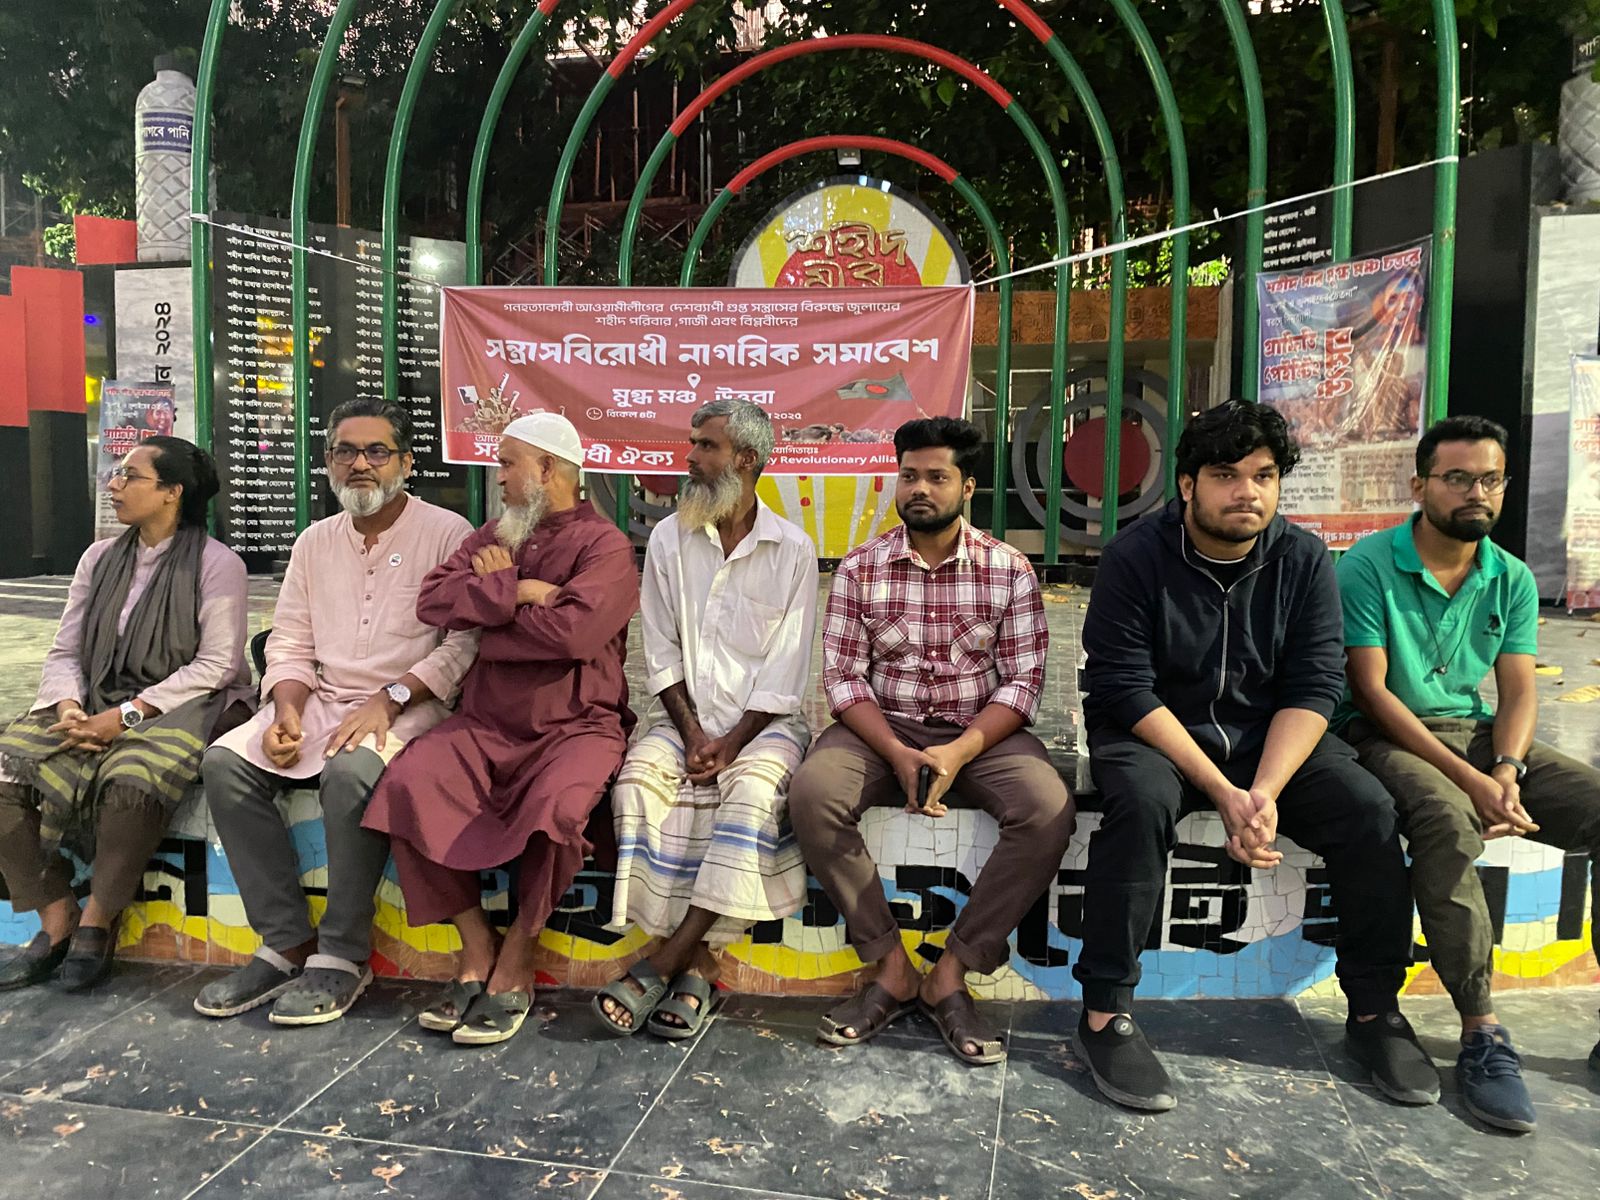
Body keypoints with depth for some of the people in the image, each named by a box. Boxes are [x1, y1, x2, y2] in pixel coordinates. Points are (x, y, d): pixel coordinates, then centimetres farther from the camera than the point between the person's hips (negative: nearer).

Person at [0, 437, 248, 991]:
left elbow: (214, 666, -12)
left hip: (181, 710, -6)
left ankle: (97, 921, -13)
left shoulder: (217, 564, -5)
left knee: (130, 781, -36)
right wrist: (69, 707, -10)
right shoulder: (100, 559, 13)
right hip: (96, 707, 6)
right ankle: (57, 919, -6)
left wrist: (126, 716, -18)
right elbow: (64, 652, 12)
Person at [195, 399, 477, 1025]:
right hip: (323, 700, 6)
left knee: (351, 772, -35)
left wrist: (389, 698, -20)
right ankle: (286, 943, -9)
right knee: (225, 761, -17)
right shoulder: (315, 541, 16)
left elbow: (466, 641, -11)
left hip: (410, 708, -6)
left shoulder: (446, 533, -3)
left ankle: (343, 955, -18)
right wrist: (288, 710, -6)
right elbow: (290, 644, 14)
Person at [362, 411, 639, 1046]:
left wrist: (485, 610, -4)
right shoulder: (495, 536, 17)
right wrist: (515, 591, -9)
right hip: (485, 724, 5)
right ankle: (476, 946, -7)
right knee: (406, 783, -21)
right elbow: (432, 599, 2)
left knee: (553, 806, -34)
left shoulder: (604, 544, -2)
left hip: (576, 725, -5)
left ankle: (516, 961, -9)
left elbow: (572, 630, -19)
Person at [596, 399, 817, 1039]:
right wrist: (691, 733, -9)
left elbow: (786, 671, -6)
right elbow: (662, 654, 4)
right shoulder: (669, 538, 6)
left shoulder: (792, 548, -2)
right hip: (687, 716, 3)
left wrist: (733, 741, -16)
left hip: (763, 720, -2)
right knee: (640, 776, -27)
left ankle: (661, 963, -25)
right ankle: (695, 960, -20)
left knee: (752, 791, -33)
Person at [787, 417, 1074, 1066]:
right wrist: (899, 755, -19)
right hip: (883, 728, 1)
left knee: (1049, 811, -29)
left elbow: (1024, 681, -4)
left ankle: (951, 974, -12)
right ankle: (892, 968, -12)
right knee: (811, 792, -29)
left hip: (980, 733, 0)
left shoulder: (1009, 569, 1)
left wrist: (958, 753, -20)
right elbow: (843, 677, -2)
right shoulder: (860, 568, 2)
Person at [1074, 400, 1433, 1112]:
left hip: (1266, 735, 4)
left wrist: (1265, 792, -25)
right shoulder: (1137, 557, -14)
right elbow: (1126, 688, -19)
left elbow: (1314, 687, -9)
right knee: (1142, 801, -35)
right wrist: (1223, 794, -27)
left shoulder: (1303, 559, -3)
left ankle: (1375, 1013, 2)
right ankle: (1104, 1016, -23)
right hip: (1151, 733, -3)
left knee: (1369, 810, -18)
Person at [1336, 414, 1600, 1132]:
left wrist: (1506, 769, -18)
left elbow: (1518, 692, 4)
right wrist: (1468, 778, -21)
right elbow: (1371, 691, -14)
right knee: (1446, 820, -37)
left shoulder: (1512, 579, 9)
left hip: (1479, 734, 6)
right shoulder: (1369, 566, -9)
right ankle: (1481, 1032, -26)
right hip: (1387, 736, -5)